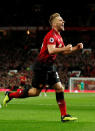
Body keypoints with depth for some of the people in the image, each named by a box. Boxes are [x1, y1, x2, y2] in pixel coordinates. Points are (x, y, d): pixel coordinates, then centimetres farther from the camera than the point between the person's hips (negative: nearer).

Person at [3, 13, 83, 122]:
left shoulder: (58, 36, 13)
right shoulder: (51, 35, -18)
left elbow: (63, 51, 23)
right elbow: (51, 50, -33)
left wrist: (75, 48, 10)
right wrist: (65, 48, -27)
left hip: (50, 66, 9)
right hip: (42, 67, -9)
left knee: (59, 88, 1)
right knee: (35, 92, -4)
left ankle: (64, 115, 1)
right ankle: (10, 95, 12)